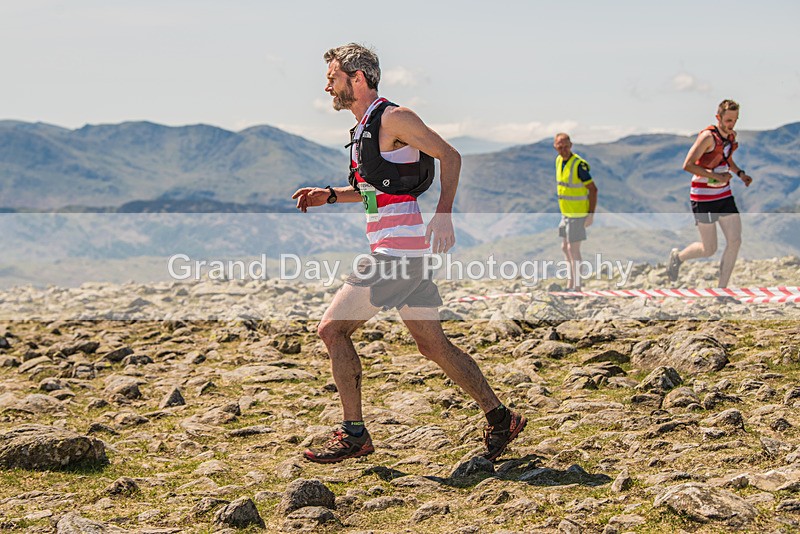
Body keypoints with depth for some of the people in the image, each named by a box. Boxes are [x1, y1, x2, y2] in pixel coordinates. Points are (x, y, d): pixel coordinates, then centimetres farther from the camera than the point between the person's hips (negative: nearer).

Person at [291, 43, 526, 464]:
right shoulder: (362, 129, 19)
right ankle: (499, 418, 18)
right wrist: (329, 195, 18)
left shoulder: (392, 118, -8)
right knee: (432, 345, 11)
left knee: (332, 328, -6)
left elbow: (449, 156, -9)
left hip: (398, 251, -9)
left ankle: (353, 435, -1)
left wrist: (443, 215, -19)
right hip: (408, 254, 9)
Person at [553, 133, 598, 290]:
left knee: (573, 249, -5)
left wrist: (591, 214, -21)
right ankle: (570, 283, 29)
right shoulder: (558, 160, 4)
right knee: (565, 248, 16)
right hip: (566, 213, 9)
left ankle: (577, 287, 2)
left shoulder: (579, 165, -21)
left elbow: (593, 189, -19)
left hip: (578, 214, -9)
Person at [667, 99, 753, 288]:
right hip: (704, 198, -7)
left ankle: (722, 288, 8)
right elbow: (687, 165, -22)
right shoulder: (708, 137, -18)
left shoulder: (731, 136, 7)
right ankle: (677, 257, 29)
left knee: (735, 241, -3)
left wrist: (740, 173, 7)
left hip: (724, 195, 7)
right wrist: (717, 176, -24)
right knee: (709, 249, -1)